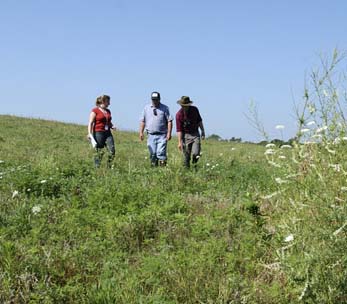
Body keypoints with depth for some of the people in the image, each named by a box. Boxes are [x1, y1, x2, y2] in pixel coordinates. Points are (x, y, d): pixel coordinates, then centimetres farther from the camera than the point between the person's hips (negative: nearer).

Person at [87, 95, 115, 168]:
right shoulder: (95, 111, -2)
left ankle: (109, 167, 2)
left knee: (112, 151, -7)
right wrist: (89, 133, -18)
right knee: (99, 152, -4)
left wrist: (112, 126, 7)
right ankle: (97, 167, 5)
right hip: (98, 133, -6)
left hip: (108, 133, 6)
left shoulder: (108, 111, 18)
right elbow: (90, 123, -7)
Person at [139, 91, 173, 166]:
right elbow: (142, 121, 12)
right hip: (151, 135, 3)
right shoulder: (146, 108, 11)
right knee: (152, 154, 4)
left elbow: (169, 121, 0)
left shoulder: (164, 108, 4)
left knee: (161, 153, -12)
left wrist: (169, 133, -9)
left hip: (162, 135, -3)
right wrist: (141, 132, 3)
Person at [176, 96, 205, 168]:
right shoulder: (179, 114, -12)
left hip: (195, 134, 1)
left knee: (196, 153, -13)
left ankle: (194, 163, 17)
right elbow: (179, 129, -11)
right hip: (186, 135, -1)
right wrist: (180, 142, -16)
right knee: (186, 156, -2)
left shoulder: (194, 109, -4)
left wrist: (203, 131, 9)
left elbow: (199, 121, 12)